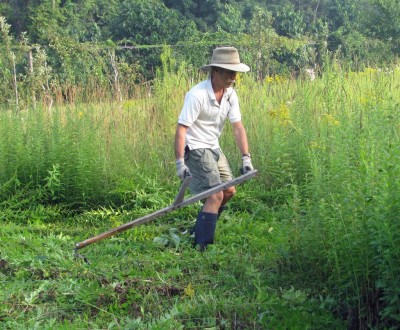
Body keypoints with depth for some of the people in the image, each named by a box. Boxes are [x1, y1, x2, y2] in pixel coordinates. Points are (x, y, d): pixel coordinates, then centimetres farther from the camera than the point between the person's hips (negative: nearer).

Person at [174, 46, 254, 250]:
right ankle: (202, 246, -10)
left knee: (229, 191, 13)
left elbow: (238, 127, 1)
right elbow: (181, 128, -25)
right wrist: (180, 162, -31)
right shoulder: (197, 95, -23)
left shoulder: (230, 94, 0)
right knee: (215, 195, -16)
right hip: (196, 148, -9)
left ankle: (200, 229, 32)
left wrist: (246, 158, -6)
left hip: (214, 148, 9)